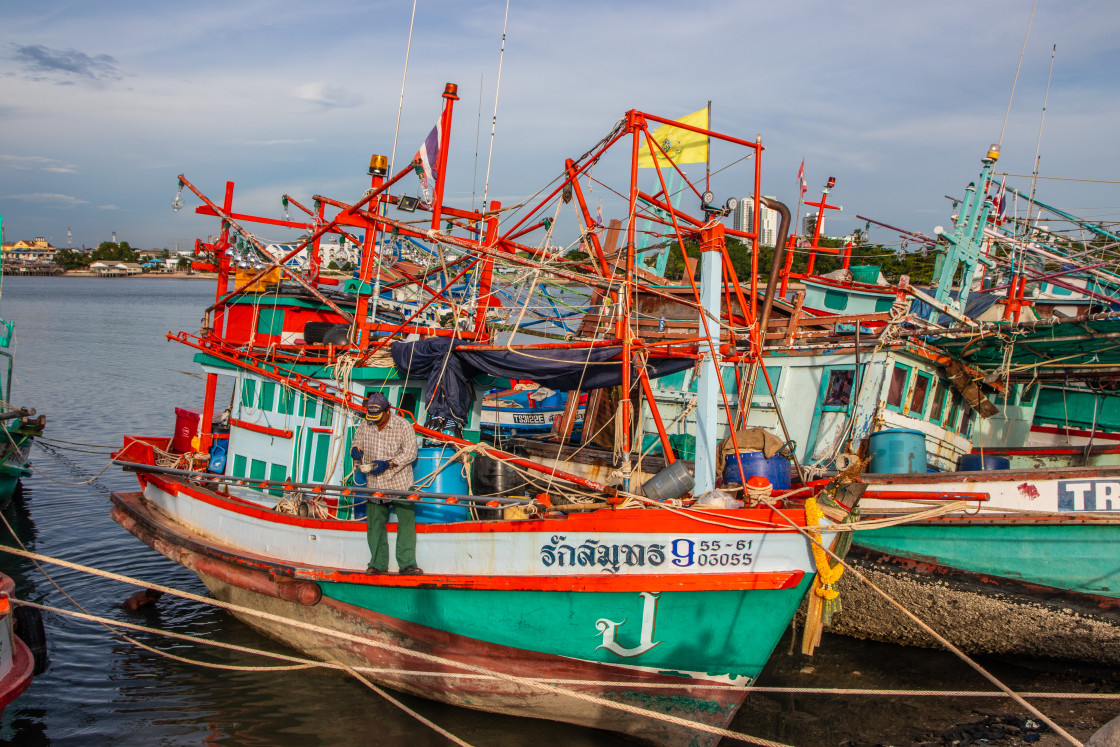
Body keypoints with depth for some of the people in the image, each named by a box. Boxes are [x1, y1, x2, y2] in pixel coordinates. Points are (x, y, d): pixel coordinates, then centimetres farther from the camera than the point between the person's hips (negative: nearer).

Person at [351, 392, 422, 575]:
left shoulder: (403, 426, -7)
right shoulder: (364, 426, 6)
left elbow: (410, 453, -9)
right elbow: (357, 442, 20)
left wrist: (388, 464, -19)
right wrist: (356, 450, -6)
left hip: (400, 482, -3)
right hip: (375, 485, 4)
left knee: (406, 521, -6)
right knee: (374, 524, 4)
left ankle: (407, 563, -2)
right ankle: (378, 563, 13)